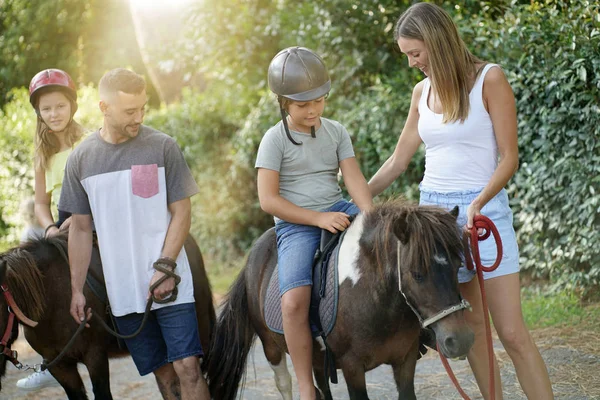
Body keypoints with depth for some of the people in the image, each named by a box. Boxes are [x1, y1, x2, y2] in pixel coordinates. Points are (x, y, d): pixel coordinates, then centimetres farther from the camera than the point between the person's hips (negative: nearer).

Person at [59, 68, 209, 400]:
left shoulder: (162, 147, -3)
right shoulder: (81, 159, 4)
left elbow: (181, 213, -1)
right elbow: (80, 228, 10)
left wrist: (164, 267, -12)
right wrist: (76, 289, 8)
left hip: (168, 282, -2)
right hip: (122, 291, 2)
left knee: (187, 367, -9)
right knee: (163, 373, 7)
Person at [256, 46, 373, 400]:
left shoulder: (336, 132, 8)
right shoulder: (275, 139, -5)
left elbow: (355, 179, -1)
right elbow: (268, 199, -10)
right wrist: (318, 219, -18)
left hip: (338, 210, 5)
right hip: (295, 224, -4)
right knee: (294, 301, -27)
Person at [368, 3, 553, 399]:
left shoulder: (489, 79, -7)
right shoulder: (422, 92, 9)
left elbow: (509, 158, -11)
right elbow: (398, 161, 18)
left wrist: (478, 203, -25)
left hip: (483, 210, -5)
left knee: (513, 333, -10)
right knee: (470, 326, 7)